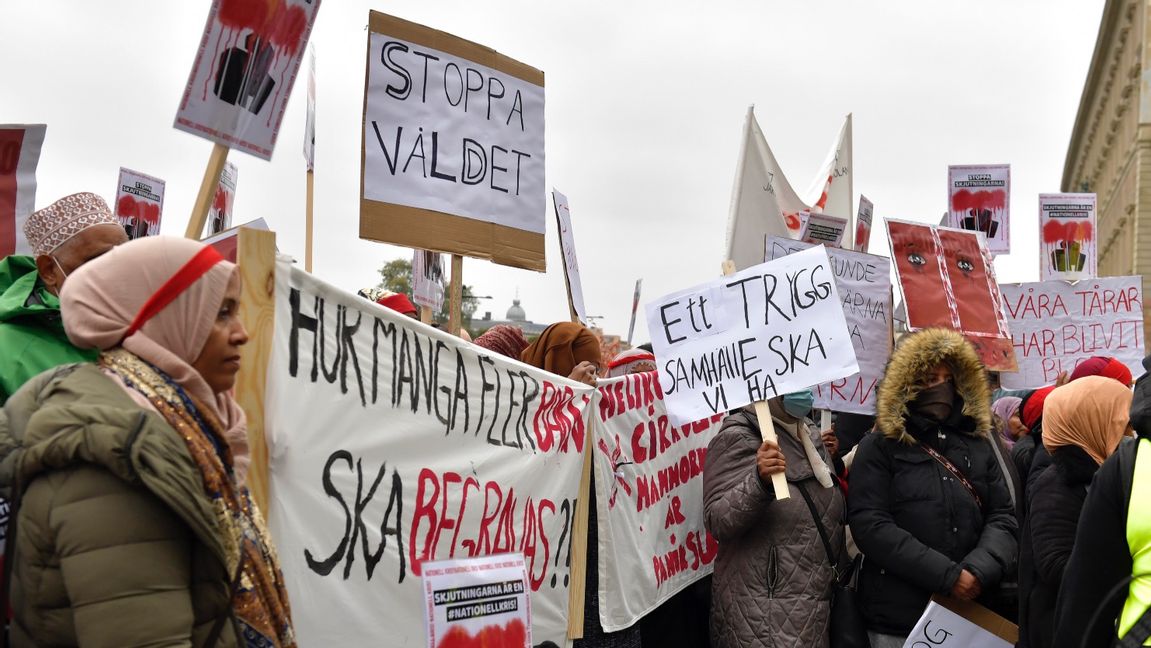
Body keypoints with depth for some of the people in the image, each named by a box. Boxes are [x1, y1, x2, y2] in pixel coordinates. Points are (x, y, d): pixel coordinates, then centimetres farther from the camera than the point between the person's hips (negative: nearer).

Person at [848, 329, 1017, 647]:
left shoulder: (977, 444, 11)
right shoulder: (879, 447, -2)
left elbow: (1003, 517, 7)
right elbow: (870, 525, -12)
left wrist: (979, 570, -13)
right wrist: (947, 575, -17)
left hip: (970, 613, 4)